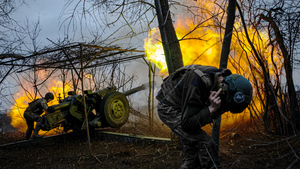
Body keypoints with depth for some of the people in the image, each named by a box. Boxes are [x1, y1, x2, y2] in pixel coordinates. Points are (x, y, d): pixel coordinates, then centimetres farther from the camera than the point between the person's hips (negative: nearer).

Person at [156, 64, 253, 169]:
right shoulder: (198, 84, -34)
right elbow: (186, 124, -29)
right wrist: (211, 109, -35)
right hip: (169, 108, -8)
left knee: (192, 154, 7)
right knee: (206, 146, -18)